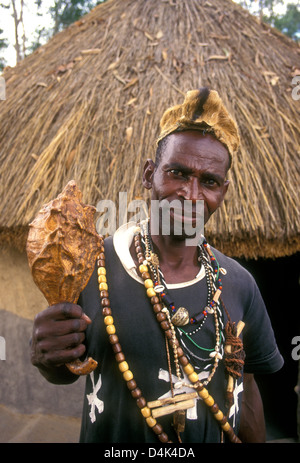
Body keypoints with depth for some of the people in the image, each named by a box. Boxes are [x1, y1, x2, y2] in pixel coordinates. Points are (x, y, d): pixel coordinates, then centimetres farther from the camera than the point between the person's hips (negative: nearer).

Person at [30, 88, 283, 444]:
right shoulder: (92, 266, -20)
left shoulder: (239, 284, -11)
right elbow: (67, 372, -8)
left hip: (217, 436, 3)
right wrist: (49, 359, -28)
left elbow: (245, 385, 1)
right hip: (111, 437, -1)